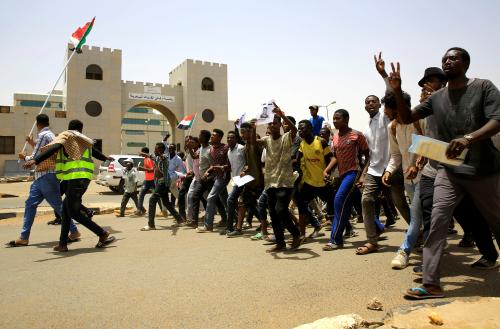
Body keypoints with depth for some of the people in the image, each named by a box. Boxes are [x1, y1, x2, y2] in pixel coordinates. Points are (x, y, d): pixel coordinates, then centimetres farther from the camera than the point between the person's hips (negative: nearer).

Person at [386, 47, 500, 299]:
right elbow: (407, 118, 7)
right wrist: (396, 90, -8)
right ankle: (431, 284, -12)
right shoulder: (436, 98, 9)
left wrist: (468, 139, -32)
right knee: (438, 218, -12)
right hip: (448, 170, 2)